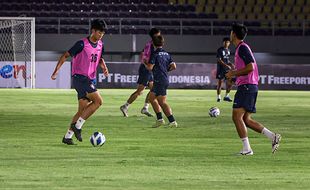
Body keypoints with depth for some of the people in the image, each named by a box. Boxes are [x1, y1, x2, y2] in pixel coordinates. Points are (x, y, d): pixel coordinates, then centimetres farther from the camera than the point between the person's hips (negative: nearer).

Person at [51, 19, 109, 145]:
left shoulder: (100, 45, 10)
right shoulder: (82, 44, -12)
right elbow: (65, 56, -8)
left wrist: (104, 67, 5)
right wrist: (56, 70, -15)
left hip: (90, 80, 8)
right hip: (79, 77, -8)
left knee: (83, 110, 5)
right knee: (98, 101, -20)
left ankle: (68, 136, 10)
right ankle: (77, 125, -13)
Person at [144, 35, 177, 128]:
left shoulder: (155, 54, -11)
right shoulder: (166, 54, 12)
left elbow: (150, 67, -16)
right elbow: (173, 66, 9)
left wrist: (144, 63, 3)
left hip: (160, 81, -8)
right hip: (165, 79, 8)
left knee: (162, 102, -7)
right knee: (151, 98, 17)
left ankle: (172, 121, -11)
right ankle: (159, 119, 14)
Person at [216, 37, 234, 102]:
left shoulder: (228, 50, 13)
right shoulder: (220, 50, -8)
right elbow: (219, 60, -14)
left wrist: (231, 64, 3)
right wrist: (226, 65, -22)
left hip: (227, 69, 6)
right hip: (221, 68, -6)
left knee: (230, 82, 0)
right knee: (220, 83, -3)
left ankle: (226, 96, 11)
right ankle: (219, 97, 5)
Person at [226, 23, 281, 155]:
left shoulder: (242, 48, -10)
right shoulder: (241, 48, 21)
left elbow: (250, 67, -19)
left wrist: (233, 73, -12)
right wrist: (234, 74, 20)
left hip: (246, 86, -10)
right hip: (251, 87, 10)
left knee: (237, 116, -13)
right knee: (246, 120, 9)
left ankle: (247, 149, -16)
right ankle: (273, 136, 6)